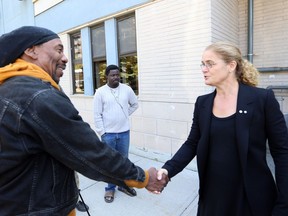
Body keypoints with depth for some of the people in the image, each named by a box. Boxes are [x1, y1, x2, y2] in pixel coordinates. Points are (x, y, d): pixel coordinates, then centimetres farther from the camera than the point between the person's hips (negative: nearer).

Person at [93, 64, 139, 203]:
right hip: (108, 134, -2)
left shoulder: (127, 89, 0)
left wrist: (125, 114, 6)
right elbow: (97, 115, -7)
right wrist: (102, 133, -9)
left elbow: (135, 104, 15)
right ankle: (110, 188, 28)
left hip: (124, 132, 3)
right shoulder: (100, 92, -7)